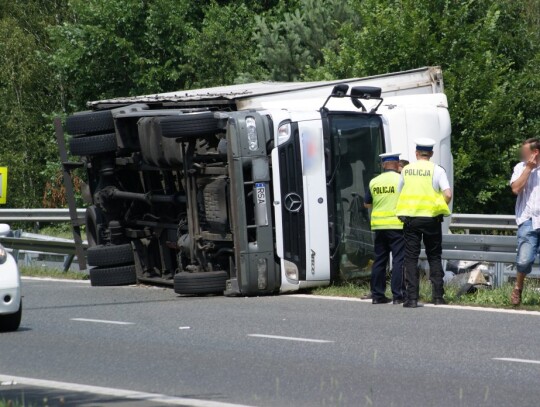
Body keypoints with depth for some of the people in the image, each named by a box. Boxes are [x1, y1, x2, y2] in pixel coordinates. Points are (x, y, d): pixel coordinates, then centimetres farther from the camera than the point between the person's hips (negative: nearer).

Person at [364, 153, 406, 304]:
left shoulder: (374, 182, 6)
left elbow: (366, 204, 15)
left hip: (379, 225, 4)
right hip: (397, 225, -4)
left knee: (379, 260, 11)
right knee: (399, 260, -2)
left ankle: (377, 295, 12)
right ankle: (398, 295, -7)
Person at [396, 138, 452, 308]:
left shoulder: (406, 170, 5)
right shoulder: (437, 170, -3)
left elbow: (400, 193, 10)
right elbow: (448, 194, -11)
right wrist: (441, 208, 5)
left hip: (410, 217, 1)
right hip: (431, 217, -1)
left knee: (411, 258, 3)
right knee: (434, 257, 11)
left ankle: (412, 298, -5)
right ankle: (438, 296, 6)